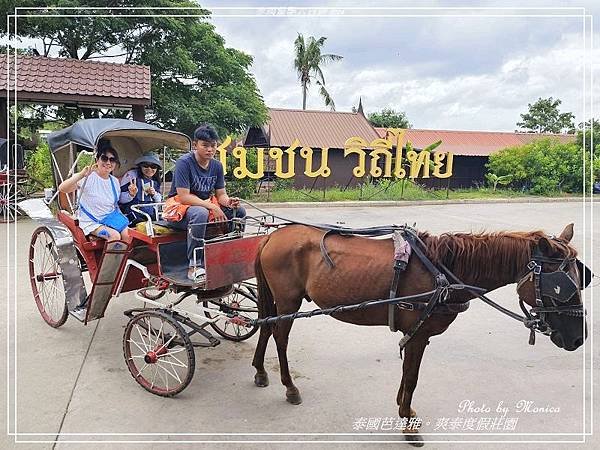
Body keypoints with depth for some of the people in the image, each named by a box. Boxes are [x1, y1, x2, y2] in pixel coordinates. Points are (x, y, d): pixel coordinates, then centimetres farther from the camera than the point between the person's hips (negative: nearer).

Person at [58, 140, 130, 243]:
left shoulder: (115, 181, 5)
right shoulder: (88, 178, -14)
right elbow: (62, 188, -28)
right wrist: (81, 175, -39)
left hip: (111, 217, 5)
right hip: (91, 222, -5)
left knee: (126, 236, -19)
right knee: (115, 236, -26)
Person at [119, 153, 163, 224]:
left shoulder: (155, 180, 13)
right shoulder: (131, 175, -4)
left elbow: (159, 201, 21)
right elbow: (120, 199, -5)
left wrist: (154, 194, 1)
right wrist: (131, 194, -24)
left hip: (151, 215, 6)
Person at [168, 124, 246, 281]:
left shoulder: (217, 165, 4)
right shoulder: (184, 162, -16)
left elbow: (221, 194, 5)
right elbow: (184, 197, -22)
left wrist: (228, 201, -20)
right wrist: (212, 206, -27)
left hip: (205, 205, 7)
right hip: (179, 207, -7)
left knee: (239, 211, -9)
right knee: (200, 214, -40)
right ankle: (194, 266, -31)